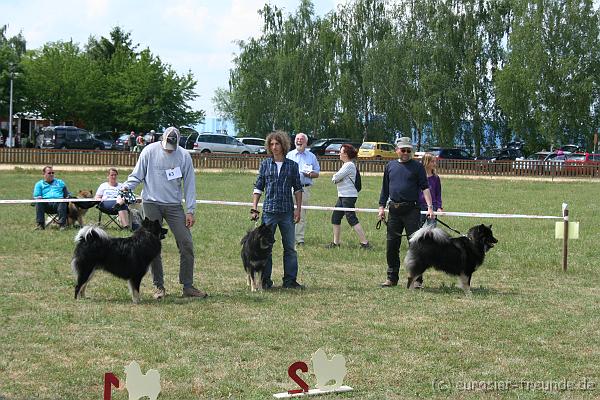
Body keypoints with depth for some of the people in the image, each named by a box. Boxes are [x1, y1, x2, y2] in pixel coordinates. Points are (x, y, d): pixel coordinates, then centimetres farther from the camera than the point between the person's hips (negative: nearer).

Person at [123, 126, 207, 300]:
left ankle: (188, 286, 1)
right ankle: (159, 286, 9)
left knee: (186, 244, -6)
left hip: (174, 205, 1)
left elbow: (189, 184, 4)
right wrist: (126, 187, -16)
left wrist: (190, 211, 0)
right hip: (151, 204, -1)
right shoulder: (150, 151, -3)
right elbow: (137, 175, 4)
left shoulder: (184, 156, 0)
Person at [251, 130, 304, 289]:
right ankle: (266, 281, 9)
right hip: (269, 211, 0)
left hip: (287, 211, 0)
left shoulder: (292, 165, 4)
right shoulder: (265, 164, 4)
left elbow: (298, 189, 8)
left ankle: (290, 280, 9)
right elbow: (258, 188, 5)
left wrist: (298, 209, 0)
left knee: (290, 247, 3)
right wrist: (254, 209, -2)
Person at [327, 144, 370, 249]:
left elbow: (335, 178, -17)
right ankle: (335, 243, 20)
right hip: (343, 196, 11)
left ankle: (365, 243, -11)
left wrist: (334, 178, 4)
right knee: (335, 218, 13)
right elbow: (336, 178, 19)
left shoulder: (349, 165, -15)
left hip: (348, 196, -11)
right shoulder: (347, 165, 18)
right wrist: (336, 178, -2)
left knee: (352, 219, -11)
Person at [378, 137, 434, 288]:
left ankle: (417, 279, -1)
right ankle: (392, 278, 15)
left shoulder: (417, 167, 3)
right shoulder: (390, 166, 13)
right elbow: (385, 189, 18)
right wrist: (381, 207, 12)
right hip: (394, 210, 4)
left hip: (411, 210, -4)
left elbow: (425, 188, -4)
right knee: (391, 245, 6)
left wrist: (430, 207, -14)